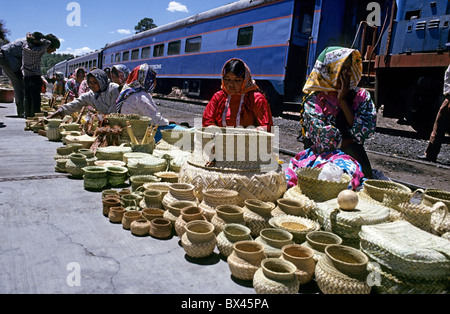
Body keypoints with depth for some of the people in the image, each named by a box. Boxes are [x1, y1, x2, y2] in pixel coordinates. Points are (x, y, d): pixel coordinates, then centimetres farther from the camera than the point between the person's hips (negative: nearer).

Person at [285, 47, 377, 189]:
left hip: (353, 157, 2)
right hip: (320, 155, -2)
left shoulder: (361, 96, 11)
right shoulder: (314, 99, 3)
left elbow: (365, 132, -5)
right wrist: (351, 140, -1)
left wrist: (343, 100, -4)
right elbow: (322, 136, -11)